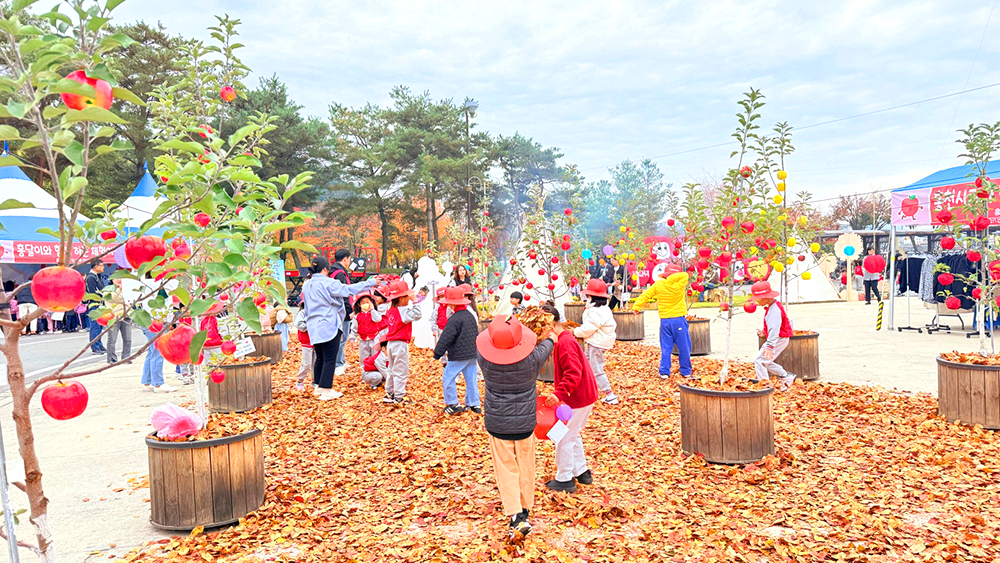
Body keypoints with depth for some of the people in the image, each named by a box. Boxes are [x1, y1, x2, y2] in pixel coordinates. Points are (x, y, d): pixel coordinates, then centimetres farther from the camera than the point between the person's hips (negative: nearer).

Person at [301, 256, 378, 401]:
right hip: (329, 326, -8)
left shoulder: (306, 285, 10)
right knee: (330, 359, -3)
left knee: (320, 358, 16)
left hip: (314, 327, 8)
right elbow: (349, 290, -11)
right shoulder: (328, 283, -13)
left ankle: (318, 387, 23)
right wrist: (371, 283, -6)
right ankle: (326, 390, -1)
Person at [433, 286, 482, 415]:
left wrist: (437, 355, -11)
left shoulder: (454, 319, -17)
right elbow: (476, 334, 21)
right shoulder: (470, 315, 11)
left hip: (458, 356, -9)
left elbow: (445, 339, -17)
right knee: (471, 378, 14)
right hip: (472, 354, 9)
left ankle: (452, 404, 5)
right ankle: (474, 404, 19)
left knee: (448, 377, 2)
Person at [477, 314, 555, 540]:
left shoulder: (485, 359, -16)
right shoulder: (531, 360, -16)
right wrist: (550, 338, 29)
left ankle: (516, 516, -3)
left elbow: (485, 344, 9)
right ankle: (525, 507, 33)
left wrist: (501, 337, 25)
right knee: (525, 466, 18)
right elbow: (544, 348, 7)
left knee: (506, 469, 6)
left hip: (497, 424, 0)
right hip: (525, 422, 1)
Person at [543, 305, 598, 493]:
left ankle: (565, 479, 11)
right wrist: (558, 385, 16)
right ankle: (582, 472, 31)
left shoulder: (565, 342, -22)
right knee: (572, 435, 21)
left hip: (578, 399, -11)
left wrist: (559, 393, -35)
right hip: (585, 395, 11)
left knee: (564, 437, 0)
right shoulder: (566, 338, 12)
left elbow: (574, 372, -30)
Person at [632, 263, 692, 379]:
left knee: (665, 348, 9)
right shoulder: (679, 285, -10)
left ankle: (664, 372, 6)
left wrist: (637, 306, 12)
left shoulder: (658, 284, 0)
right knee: (684, 347, 8)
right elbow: (684, 275, 1)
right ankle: (686, 371, 14)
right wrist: (670, 278, 0)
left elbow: (646, 294, 4)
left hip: (664, 320, 3)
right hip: (679, 319, -3)